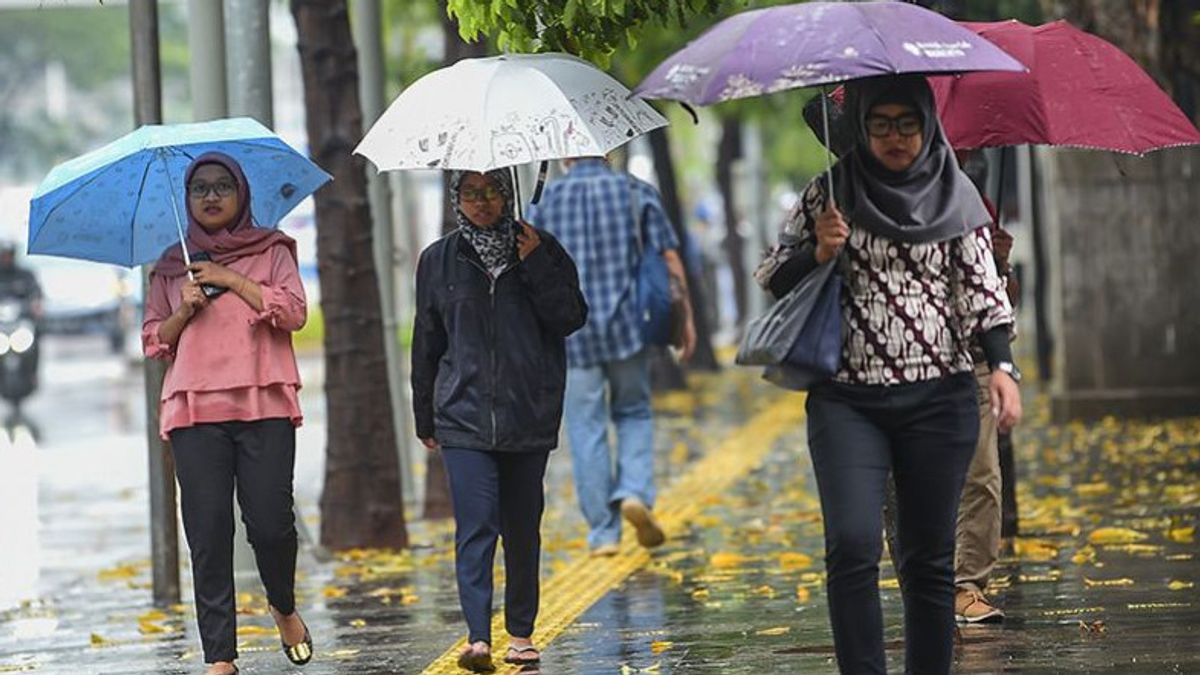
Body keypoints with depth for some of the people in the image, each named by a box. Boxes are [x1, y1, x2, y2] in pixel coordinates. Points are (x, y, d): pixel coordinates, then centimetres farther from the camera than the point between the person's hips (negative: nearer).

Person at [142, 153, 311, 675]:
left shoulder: (271, 251, 12)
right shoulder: (171, 266, 18)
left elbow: (294, 312, -2)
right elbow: (153, 340, 17)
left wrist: (230, 280, -5)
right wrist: (185, 310, -2)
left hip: (264, 403, -2)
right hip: (194, 409, 2)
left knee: (270, 522, -10)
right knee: (208, 530, -5)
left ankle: (284, 608, 22)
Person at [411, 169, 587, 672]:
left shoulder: (541, 250, 6)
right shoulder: (439, 261, 8)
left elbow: (572, 318, -2)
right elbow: (426, 344, 13)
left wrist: (536, 267, -13)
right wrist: (425, 419, 16)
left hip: (529, 416, 1)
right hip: (464, 416, -1)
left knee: (522, 528, 7)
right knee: (476, 524, -13)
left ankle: (521, 634, 19)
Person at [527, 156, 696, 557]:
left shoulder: (547, 201, 2)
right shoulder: (636, 192, 2)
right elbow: (669, 259, 0)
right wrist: (686, 317, 7)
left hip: (571, 333, 0)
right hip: (627, 325, 0)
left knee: (587, 429, 4)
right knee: (634, 413, 17)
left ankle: (603, 532, 5)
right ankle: (635, 491, -6)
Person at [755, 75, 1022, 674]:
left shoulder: (954, 194, 7)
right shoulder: (830, 193, 5)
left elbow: (981, 286, 4)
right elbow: (772, 277, 9)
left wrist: (1001, 365, -9)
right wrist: (819, 253, -10)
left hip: (937, 399, 1)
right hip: (847, 400, -1)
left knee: (929, 557, 4)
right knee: (852, 545, -16)